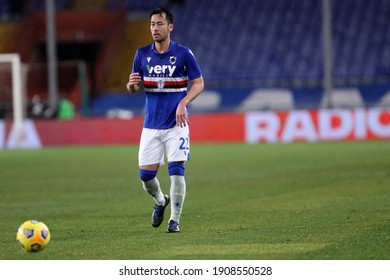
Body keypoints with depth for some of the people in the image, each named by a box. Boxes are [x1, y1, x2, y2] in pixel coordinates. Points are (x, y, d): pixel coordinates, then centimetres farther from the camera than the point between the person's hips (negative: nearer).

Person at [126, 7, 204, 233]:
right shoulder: (142, 54, 4)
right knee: (146, 175, 2)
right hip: (151, 125, 3)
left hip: (177, 123, -3)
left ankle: (175, 220, 0)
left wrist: (183, 103, -17)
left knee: (176, 171, -11)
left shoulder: (183, 53, -5)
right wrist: (132, 85, -15)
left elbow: (199, 83, -1)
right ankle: (160, 201, 33)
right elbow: (135, 88, 10)